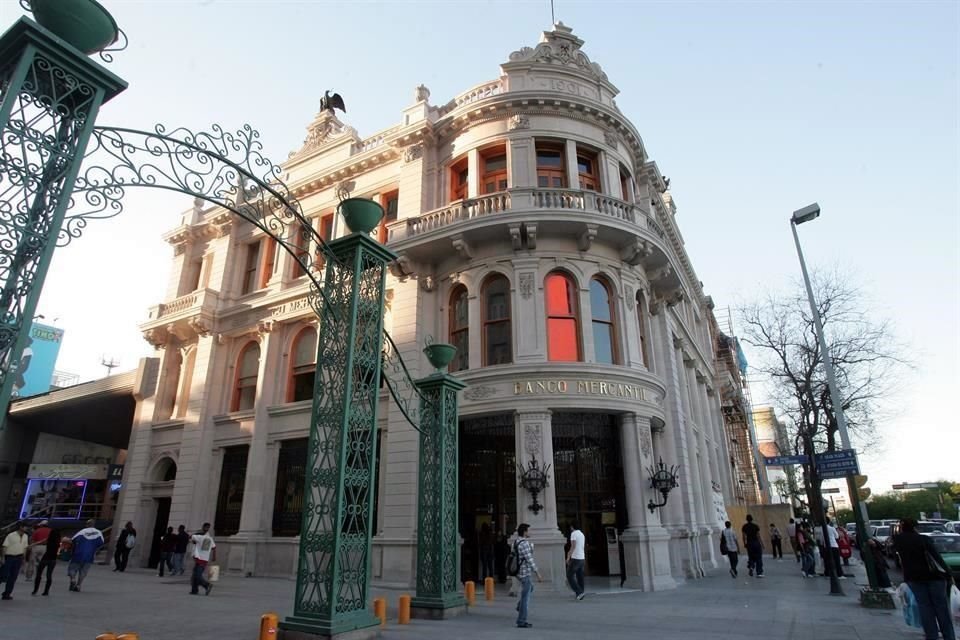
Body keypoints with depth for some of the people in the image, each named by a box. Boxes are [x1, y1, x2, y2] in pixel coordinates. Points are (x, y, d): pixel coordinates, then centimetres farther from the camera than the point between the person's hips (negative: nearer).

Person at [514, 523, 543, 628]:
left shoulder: (516, 542, 7)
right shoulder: (524, 543, -23)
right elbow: (530, 560, -23)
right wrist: (538, 574, -18)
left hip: (520, 571, 9)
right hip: (526, 573, -9)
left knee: (530, 588, 30)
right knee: (525, 596, 1)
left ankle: (520, 606, 22)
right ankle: (521, 621, 8)